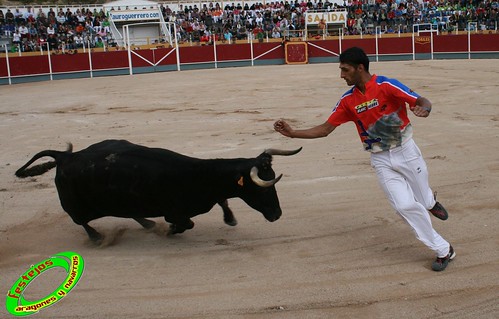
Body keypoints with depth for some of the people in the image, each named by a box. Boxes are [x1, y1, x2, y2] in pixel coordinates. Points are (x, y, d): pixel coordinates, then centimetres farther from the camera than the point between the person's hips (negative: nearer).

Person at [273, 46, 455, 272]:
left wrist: (424, 109, -41)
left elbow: (423, 101, -17)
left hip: (405, 152, -3)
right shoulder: (348, 100, -2)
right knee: (406, 206, -5)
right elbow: (324, 129, 0)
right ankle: (443, 250, 12)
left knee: (423, 201, 9)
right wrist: (292, 133, -9)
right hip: (381, 161, 3)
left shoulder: (386, 85, -16)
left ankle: (431, 203, 50)